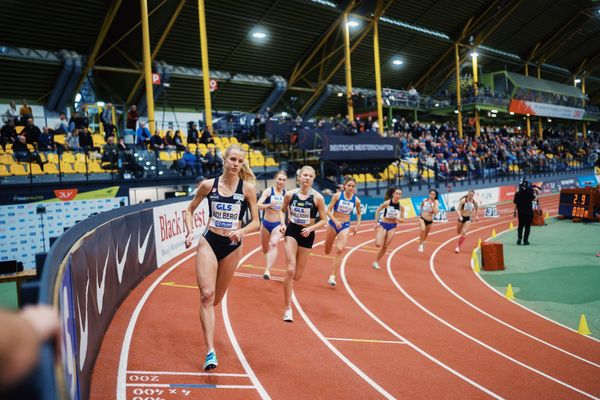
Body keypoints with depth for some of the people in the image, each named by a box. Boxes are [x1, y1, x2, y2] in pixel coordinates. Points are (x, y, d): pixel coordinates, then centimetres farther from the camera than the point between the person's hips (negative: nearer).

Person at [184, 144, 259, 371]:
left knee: (216, 299, 12)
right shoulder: (208, 185, -2)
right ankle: (210, 352, -14)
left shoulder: (248, 188, -3)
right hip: (209, 242, -1)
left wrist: (242, 231, -19)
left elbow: (256, 223, 0)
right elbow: (190, 210, 11)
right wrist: (190, 232, -5)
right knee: (206, 295, -15)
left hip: (232, 246, 1)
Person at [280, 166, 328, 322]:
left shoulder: (317, 197, -10)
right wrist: (283, 224, -3)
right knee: (291, 270, -16)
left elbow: (324, 220, -5)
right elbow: (282, 210, 14)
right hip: (291, 231, 0)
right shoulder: (290, 194, -5)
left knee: (297, 275, 8)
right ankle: (288, 308, -5)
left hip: (307, 235, 0)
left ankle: (288, 284, 48)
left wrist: (311, 228, -20)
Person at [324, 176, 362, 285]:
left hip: (345, 226, 0)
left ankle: (332, 276, -13)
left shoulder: (356, 200, -4)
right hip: (333, 223, 0)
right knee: (327, 251, 9)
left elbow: (358, 213, 14)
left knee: (339, 250, -19)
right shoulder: (337, 196, -11)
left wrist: (357, 225, 4)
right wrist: (336, 221, -24)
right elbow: (328, 211, -11)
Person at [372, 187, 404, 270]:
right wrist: (377, 223, -6)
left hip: (392, 227, 3)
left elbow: (402, 219, 4)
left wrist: (398, 219, -19)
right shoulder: (387, 203, -13)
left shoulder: (401, 207, -4)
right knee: (378, 244, -19)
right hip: (383, 224, -3)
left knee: (385, 247, 3)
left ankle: (376, 262, 19)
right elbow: (377, 210, -3)